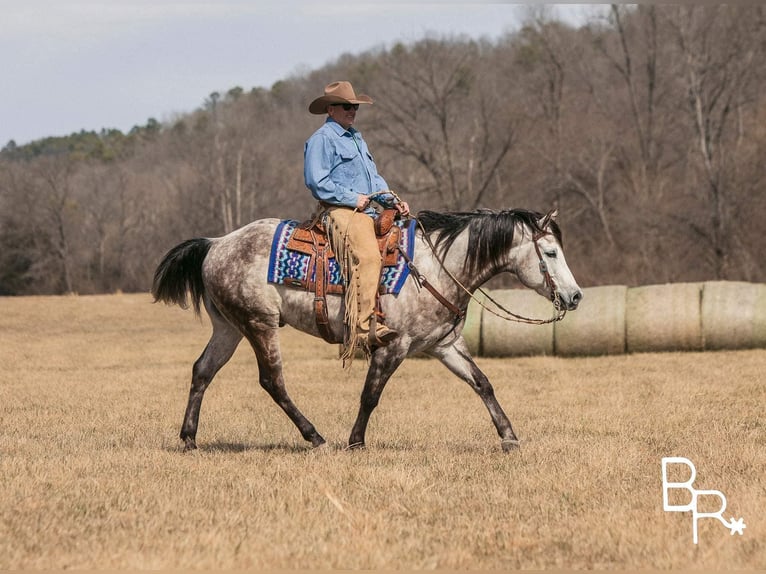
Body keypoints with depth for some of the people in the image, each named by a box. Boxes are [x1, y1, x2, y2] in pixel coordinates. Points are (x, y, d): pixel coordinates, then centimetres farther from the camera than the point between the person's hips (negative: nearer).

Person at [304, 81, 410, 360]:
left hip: (366, 211, 10)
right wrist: (353, 198, -13)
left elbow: (374, 178, 27)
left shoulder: (356, 139, 25)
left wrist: (392, 199, 8)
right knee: (367, 257, -31)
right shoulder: (321, 139, -3)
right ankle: (363, 328, -39)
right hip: (340, 212, -10)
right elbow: (317, 182, -12)